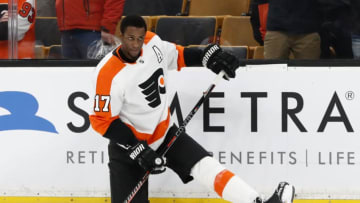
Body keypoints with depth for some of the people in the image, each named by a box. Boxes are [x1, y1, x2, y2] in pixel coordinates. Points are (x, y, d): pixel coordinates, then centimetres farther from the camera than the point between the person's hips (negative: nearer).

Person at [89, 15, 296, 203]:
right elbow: (102, 120, -19)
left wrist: (208, 55, -5)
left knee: (205, 166, -11)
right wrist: (136, 148, -22)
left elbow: (177, 56, 12)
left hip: (165, 134, 4)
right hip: (128, 146, -4)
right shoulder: (108, 73, -25)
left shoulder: (153, 43, -10)